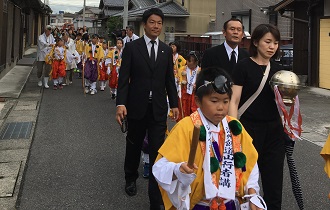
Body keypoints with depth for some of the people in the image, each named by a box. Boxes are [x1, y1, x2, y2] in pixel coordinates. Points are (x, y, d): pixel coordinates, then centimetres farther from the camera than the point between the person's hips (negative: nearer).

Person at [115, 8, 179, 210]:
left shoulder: (166, 50, 6)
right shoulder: (131, 47, -3)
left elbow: (170, 80, 10)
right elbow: (123, 78, -7)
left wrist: (175, 104, 6)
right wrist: (121, 104, -17)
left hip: (158, 108, 1)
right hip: (136, 106, -1)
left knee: (157, 151, -2)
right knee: (134, 146, 17)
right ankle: (131, 178, 44)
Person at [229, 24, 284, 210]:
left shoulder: (277, 69, 8)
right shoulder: (243, 66, -7)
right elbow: (234, 101, -10)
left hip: (274, 131, 5)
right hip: (249, 129, -4)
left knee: (274, 184, 7)